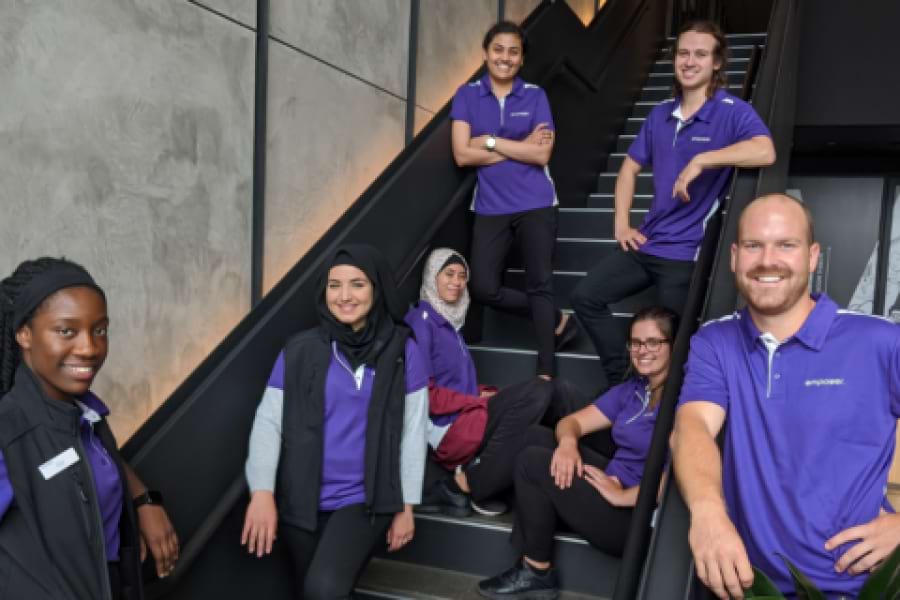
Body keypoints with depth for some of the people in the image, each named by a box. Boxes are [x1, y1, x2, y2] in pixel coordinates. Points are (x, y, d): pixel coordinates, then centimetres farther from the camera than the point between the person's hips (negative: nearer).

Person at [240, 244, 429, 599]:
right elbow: (268, 421, -4)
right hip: (300, 501, 2)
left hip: (365, 499, -2)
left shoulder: (402, 350, -4)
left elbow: (412, 431, -1)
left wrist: (406, 506, 0)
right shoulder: (299, 350, -2)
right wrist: (261, 491, -16)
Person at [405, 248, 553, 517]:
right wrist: (481, 400, -10)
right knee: (538, 391, -24)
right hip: (445, 427, -8)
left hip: (467, 417, 8)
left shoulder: (451, 321, 21)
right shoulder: (421, 321, -6)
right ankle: (465, 486, -13)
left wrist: (484, 393, -1)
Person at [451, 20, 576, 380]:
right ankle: (555, 321, 16)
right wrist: (521, 148, -9)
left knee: (540, 284, -3)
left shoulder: (535, 95, 2)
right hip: (491, 208, 2)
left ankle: (545, 375, 3)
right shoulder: (467, 95, 3)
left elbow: (542, 154, -8)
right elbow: (462, 155, -8)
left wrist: (491, 141, -10)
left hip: (535, 204, -1)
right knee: (483, 288, -5)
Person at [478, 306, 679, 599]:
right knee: (536, 435, 4)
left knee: (533, 461, -12)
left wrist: (623, 496, -22)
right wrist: (568, 443, -15)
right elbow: (572, 421, 8)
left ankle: (537, 573, 1)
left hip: (643, 517, -9)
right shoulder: (631, 389, 10)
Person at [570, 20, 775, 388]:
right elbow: (631, 167, 18)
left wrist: (700, 161, -33)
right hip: (646, 243, 7)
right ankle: (620, 382, 20)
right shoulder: (660, 114, 8)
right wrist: (622, 224, 8)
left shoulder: (732, 112, -12)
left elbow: (765, 152, -32)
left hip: (687, 252, -7)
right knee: (585, 296, 6)